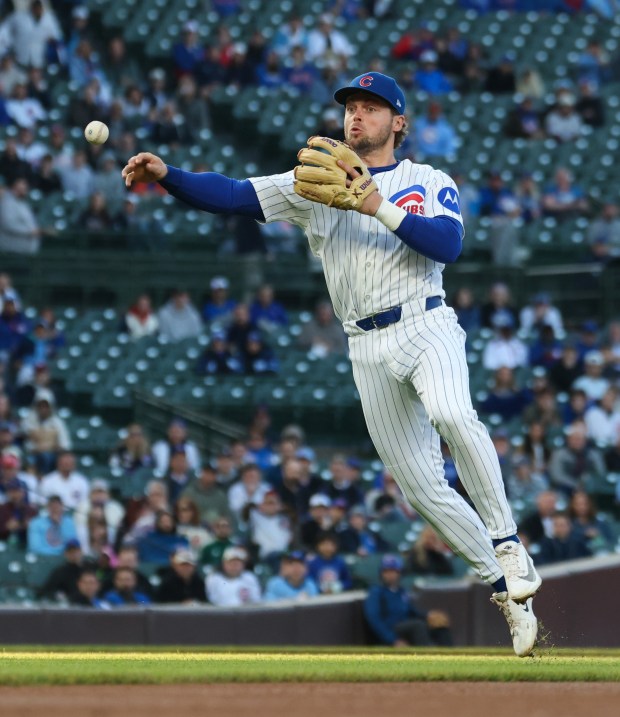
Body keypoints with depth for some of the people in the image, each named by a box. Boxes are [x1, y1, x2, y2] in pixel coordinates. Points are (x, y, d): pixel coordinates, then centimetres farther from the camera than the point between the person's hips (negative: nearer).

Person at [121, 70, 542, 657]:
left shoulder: (429, 182, 7)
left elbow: (448, 244, -12)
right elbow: (234, 196, 2)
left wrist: (378, 207, -18)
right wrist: (166, 175, -14)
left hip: (426, 326, -4)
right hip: (368, 349, 4)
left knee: (451, 413, -36)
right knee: (422, 487, 2)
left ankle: (506, 542, -23)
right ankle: (506, 589, 15)